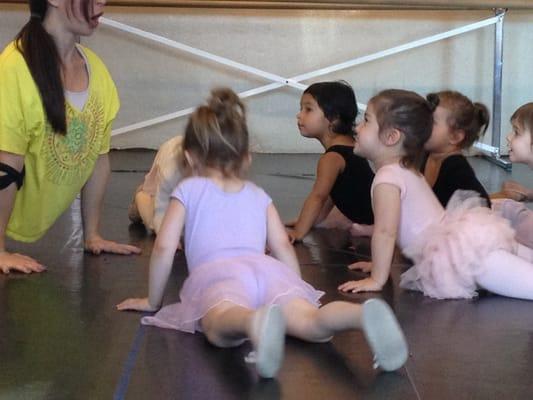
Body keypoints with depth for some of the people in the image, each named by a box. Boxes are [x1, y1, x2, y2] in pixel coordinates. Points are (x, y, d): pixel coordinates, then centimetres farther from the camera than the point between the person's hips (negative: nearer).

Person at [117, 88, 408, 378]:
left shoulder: (188, 190, 25)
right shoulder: (258, 195, 33)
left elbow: (164, 247, 15)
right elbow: (283, 247, 23)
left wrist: (152, 301, 24)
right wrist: (296, 297, 33)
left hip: (216, 273, -3)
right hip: (267, 269, 3)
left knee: (221, 328, -33)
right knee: (311, 323, -21)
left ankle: (256, 321, -68)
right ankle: (365, 313, -53)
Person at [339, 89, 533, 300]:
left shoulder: (387, 177, -9)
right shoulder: (408, 171, 22)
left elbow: (385, 232, -15)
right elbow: (399, 226, 29)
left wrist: (377, 279, -9)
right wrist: (379, 263, 30)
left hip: (463, 250, -10)